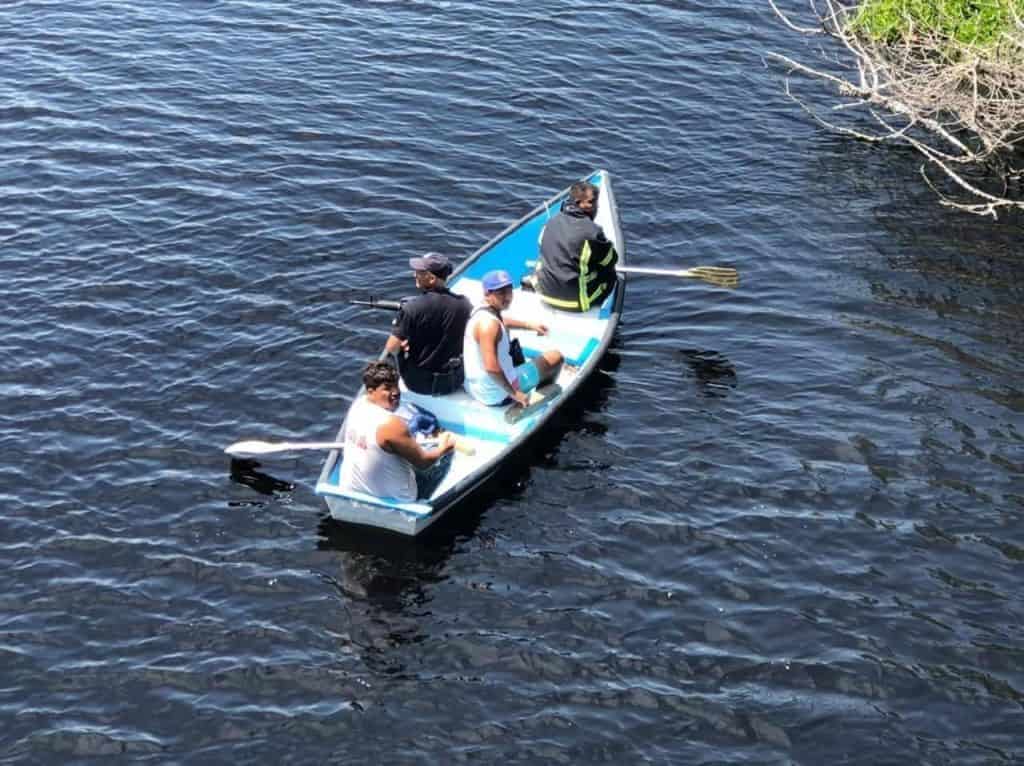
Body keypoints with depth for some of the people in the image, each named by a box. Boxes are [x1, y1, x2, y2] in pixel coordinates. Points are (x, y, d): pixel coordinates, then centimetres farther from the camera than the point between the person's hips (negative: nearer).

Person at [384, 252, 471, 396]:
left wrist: (403, 345, 6)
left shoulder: (411, 308, -23)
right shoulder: (464, 304, -11)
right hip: (454, 382, 3)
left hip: (419, 384, -3)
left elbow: (391, 349, -16)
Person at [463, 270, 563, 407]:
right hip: (495, 395, -9)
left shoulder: (481, 309, 0)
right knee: (555, 357, 3)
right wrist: (514, 393, -24)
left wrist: (529, 325, 25)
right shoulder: (488, 324, -29)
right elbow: (491, 368, -35)